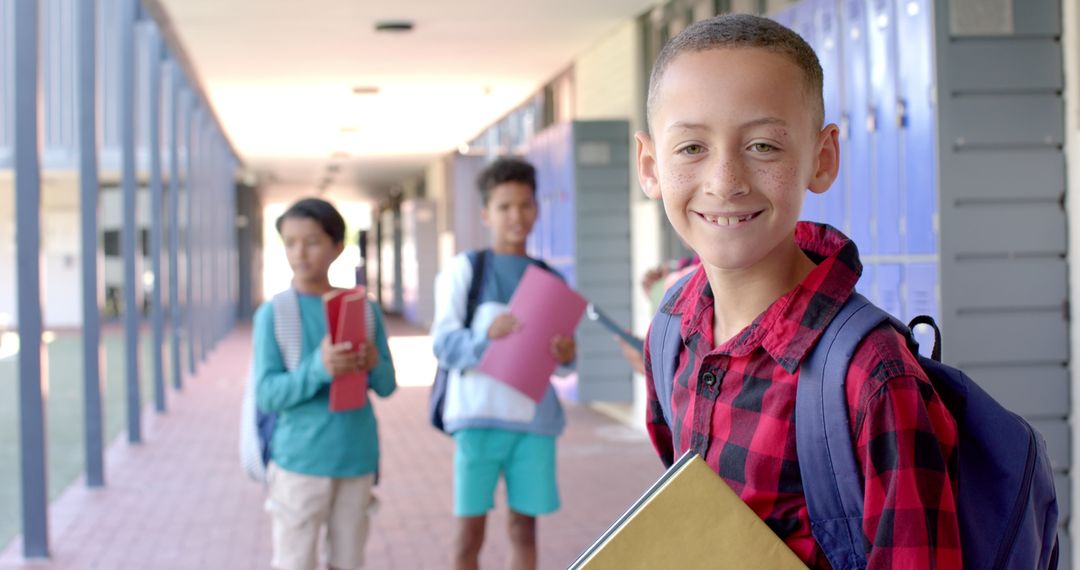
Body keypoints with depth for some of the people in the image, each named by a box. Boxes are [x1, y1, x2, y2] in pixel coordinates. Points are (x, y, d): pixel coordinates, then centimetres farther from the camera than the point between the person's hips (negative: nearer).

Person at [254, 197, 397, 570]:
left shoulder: (365, 309, 4)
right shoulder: (273, 314, -5)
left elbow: (387, 385, 7)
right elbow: (267, 394, -10)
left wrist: (374, 364, -16)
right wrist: (318, 368, -26)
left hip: (357, 455, 3)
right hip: (300, 458, -3)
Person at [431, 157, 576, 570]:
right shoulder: (465, 269, 2)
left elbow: (561, 352, 13)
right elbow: (444, 344, -4)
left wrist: (567, 354, -10)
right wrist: (487, 335, -23)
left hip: (534, 415, 3)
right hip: (479, 412, -3)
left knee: (524, 525, 7)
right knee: (470, 527, -1)